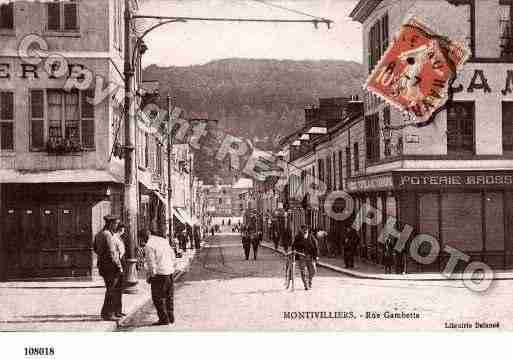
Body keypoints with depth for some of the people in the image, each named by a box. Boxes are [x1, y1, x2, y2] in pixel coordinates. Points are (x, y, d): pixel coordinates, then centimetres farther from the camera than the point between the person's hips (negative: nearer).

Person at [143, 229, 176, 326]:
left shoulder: (148, 246, -13)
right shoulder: (164, 240, 10)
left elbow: (151, 263, -15)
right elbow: (173, 255, 14)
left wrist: (149, 276, -3)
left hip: (159, 274, -8)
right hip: (170, 271, 8)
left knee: (158, 298, 3)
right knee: (169, 296, 18)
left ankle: (164, 319, 4)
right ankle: (171, 317, 25)